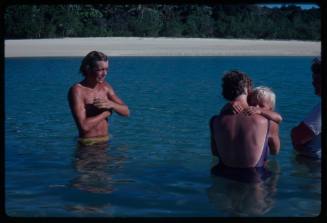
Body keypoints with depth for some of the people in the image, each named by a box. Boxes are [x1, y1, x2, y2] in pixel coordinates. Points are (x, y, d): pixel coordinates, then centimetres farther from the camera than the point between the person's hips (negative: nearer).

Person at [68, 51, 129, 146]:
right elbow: (84, 126, -24)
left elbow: (126, 111, 6)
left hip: (105, 141, 6)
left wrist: (111, 104, -14)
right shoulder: (77, 90, -15)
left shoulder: (105, 86, 6)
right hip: (88, 144, -6)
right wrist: (107, 112, -12)